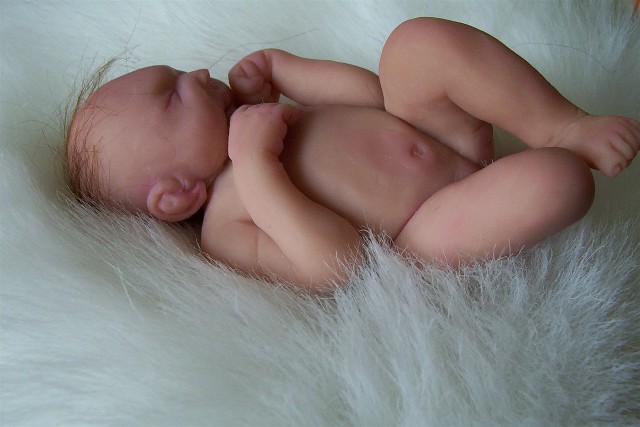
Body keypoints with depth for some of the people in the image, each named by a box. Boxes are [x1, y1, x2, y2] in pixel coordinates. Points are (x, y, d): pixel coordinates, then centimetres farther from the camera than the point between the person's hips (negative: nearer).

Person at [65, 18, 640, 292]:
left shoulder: (254, 118, 9)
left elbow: (371, 91, 10)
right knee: (559, 179, -34)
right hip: (433, 224, -8)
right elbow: (337, 264, -30)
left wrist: (281, 70, 3)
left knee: (417, 39, -14)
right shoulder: (226, 228, -15)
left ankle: (563, 125, -5)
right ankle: (564, 151, 3)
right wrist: (255, 165, -30)